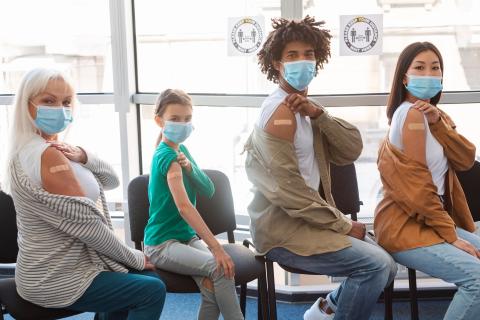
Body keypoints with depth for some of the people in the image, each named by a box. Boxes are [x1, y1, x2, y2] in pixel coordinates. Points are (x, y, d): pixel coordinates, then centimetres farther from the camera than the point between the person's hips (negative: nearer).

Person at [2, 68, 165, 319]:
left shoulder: (55, 149, 8)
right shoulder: (45, 155, -24)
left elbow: (112, 181, 7)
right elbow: (88, 225, -24)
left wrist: (85, 157, -14)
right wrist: (134, 258, -11)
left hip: (59, 266, 10)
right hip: (56, 280, -10)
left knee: (146, 277, 16)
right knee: (152, 291, -6)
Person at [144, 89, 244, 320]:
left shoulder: (181, 149, 9)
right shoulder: (167, 156, -17)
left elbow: (208, 190, 0)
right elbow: (184, 206, -28)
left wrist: (189, 166, -20)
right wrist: (216, 247, -33)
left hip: (187, 237, 7)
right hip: (162, 244, -7)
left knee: (212, 286, -18)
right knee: (220, 268, -25)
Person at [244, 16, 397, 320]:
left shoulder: (304, 106, 14)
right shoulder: (280, 111, -16)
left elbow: (352, 150, 2)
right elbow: (287, 188, -23)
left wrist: (317, 113, -15)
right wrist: (343, 224, -15)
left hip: (305, 219, 9)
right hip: (283, 228, -9)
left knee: (386, 265, 8)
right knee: (376, 265, -17)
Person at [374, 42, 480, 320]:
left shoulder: (431, 113, 13)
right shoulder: (411, 113, -14)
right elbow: (416, 184, -18)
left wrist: (438, 122, -14)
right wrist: (451, 235, -14)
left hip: (433, 219, 9)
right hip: (406, 226, -9)